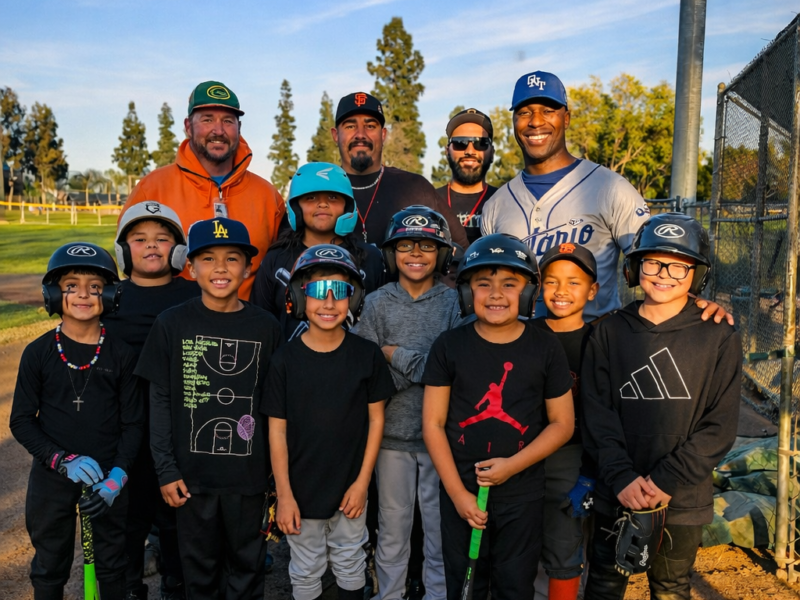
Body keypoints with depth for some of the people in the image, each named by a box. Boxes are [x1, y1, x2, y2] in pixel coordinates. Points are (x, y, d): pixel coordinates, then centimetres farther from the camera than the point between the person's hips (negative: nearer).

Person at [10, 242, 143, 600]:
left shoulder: (122, 355, -6)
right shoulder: (38, 353, -5)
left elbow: (133, 423, -2)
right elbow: (21, 422, -2)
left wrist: (117, 476, -14)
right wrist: (63, 460, -16)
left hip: (108, 477, 0)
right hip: (52, 476, 0)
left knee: (113, 562, 14)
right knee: (50, 565, 16)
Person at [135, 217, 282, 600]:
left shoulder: (265, 327, -4)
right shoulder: (172, 324, -5)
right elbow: (160, 402, -2)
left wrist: (276, 469, 1)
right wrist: (166, 470, -4)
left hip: (248, 472, 0)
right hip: (192, 473, 0)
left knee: (247, 562, 16)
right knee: (199, 566, 17)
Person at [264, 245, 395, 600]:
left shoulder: (367, 355, -8)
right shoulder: (285, 360, -10)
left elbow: (375, 420, -2)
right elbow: (277, 429, -7)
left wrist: (362, 482, -5)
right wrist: (283, 494, -7)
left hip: (348, 489, 1)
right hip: (301, 491, -1)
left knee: (350, 569, 20)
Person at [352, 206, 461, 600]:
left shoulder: (453, 302, -1)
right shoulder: (377, 305, 0)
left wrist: (397, 354, -12)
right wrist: (425, 366, -14)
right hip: (392, 432, 0)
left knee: (441, 525, 12)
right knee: (392, 525, 13)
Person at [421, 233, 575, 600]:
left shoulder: (546, 348, -5)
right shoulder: (449, 346, -5)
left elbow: (562, 423, 0)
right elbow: (433, 423, -4)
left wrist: (514, 465, -13)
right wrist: (457, 492, -8)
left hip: (523, 495, 0)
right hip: (460, 491, 1)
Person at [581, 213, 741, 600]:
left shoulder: (719, 339, -4)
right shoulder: (610, 333, -1)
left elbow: (720, 427, -6)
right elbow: (597, 413, -3)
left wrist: (667, 481, -14)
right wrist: (621, 476, -15)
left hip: (683, 499, 0)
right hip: (616, 495, 1)